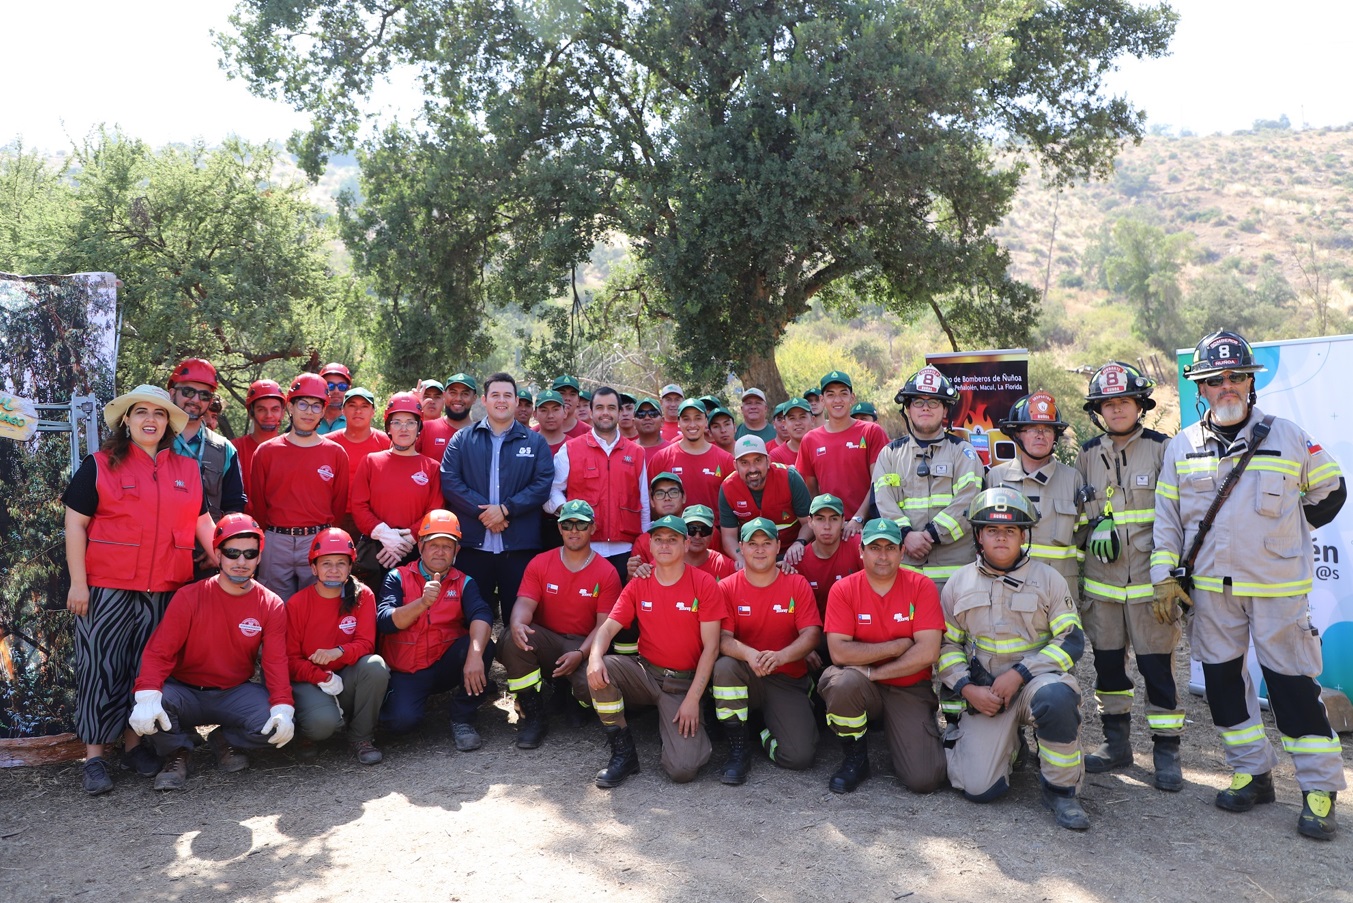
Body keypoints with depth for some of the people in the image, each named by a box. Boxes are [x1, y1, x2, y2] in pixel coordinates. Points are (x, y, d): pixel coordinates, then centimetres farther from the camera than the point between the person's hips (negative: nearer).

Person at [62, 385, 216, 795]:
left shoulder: (187, 470, 12)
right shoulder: (99, 465, 1)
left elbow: (203, 522, 14)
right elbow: (75, 523, -2)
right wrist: (78, 582, -7)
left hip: (164, 589, 3)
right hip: (107, 587, -3)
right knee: (102, 666, 1)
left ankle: (134, 742, 23)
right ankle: (94, 755, 9)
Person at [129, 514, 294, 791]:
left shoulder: (271, 605, -4)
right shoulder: (189, 597, -8)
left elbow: (276, 661, -11)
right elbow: (159, 651, -13)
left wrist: (282, 707, -28)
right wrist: (147, 696, -32)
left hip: (235, 693, 1)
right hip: (185, 692, -1)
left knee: (279, 725, -26)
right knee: (150, 711, -33)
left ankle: (225, 742, 8)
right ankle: (177, 752, 2)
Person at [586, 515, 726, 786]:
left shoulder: (704, 585, -8)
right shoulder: (638, 584, 2)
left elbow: (711, 647, -9)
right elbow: (609, 627, -3)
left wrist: (692, 698, -14)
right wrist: (595, 656, -27)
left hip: (683, 683, -3)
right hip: (644, 672, 4)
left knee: (682, 769, -20)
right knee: (600, 669, -27)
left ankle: (690, 734, 18)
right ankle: (623, 753, -8)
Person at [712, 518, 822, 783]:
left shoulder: (798, 585, -1)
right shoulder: (727, 587, -2)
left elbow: (811, 634, -10)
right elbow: (723, 638, -12)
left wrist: (780, 656, -30)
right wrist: (749, 654, -34)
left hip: (788, 680, 0)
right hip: (745, 678, 1)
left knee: (800, 757, -19)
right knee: (724, 666, -35)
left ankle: (766, 735, 18)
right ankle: (738, 751, -17)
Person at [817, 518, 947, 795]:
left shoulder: (922, 587, -7)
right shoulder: (843, 590, -6)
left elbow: (928, 652, -16)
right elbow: (839, 652, -16)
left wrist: (872, 672, -17)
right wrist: (897, 646, -16)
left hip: (910, 691, 0)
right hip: (862, 688, 0)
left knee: (925, 780, -17)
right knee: (842, 682, -36)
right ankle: (855, 758, -7)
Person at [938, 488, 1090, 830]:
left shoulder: (1048, 578, 1)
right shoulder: (958, 584, 7)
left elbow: (1071, 641, -5)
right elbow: (946, 646, 9)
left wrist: (1018, 674, -16)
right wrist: (968, 689, -8)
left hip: (1038, 678, -1)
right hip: (984, 693, 1)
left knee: (1054, 696, -40)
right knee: (979, 788, -14)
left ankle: (1060, 791, -15)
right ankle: (1005, 743, 23)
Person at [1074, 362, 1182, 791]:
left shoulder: (1162, 449, -2)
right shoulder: (1088, 455, 8)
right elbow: (1075, 514, 17)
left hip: (1149, 578, -4)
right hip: (1101, 580, 4)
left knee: (1157, 663, -1)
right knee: (1107, 662, 11)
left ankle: (1166, 749, 11)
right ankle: (1116, 741, 24)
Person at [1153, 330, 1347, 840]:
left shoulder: (1288, 438, -1)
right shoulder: (1181, 448, 5)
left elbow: (1329, 492, 13)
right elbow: (1166, 517, 7)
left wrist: (1286, 531, 9)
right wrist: (1165, 577, 3)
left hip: (1277, 587, -3)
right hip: (1209, 587, 3)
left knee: (1294, 684, -1)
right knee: (1222, 681, 9)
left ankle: (1319, 789, 12)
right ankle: (1253, 774, 23)